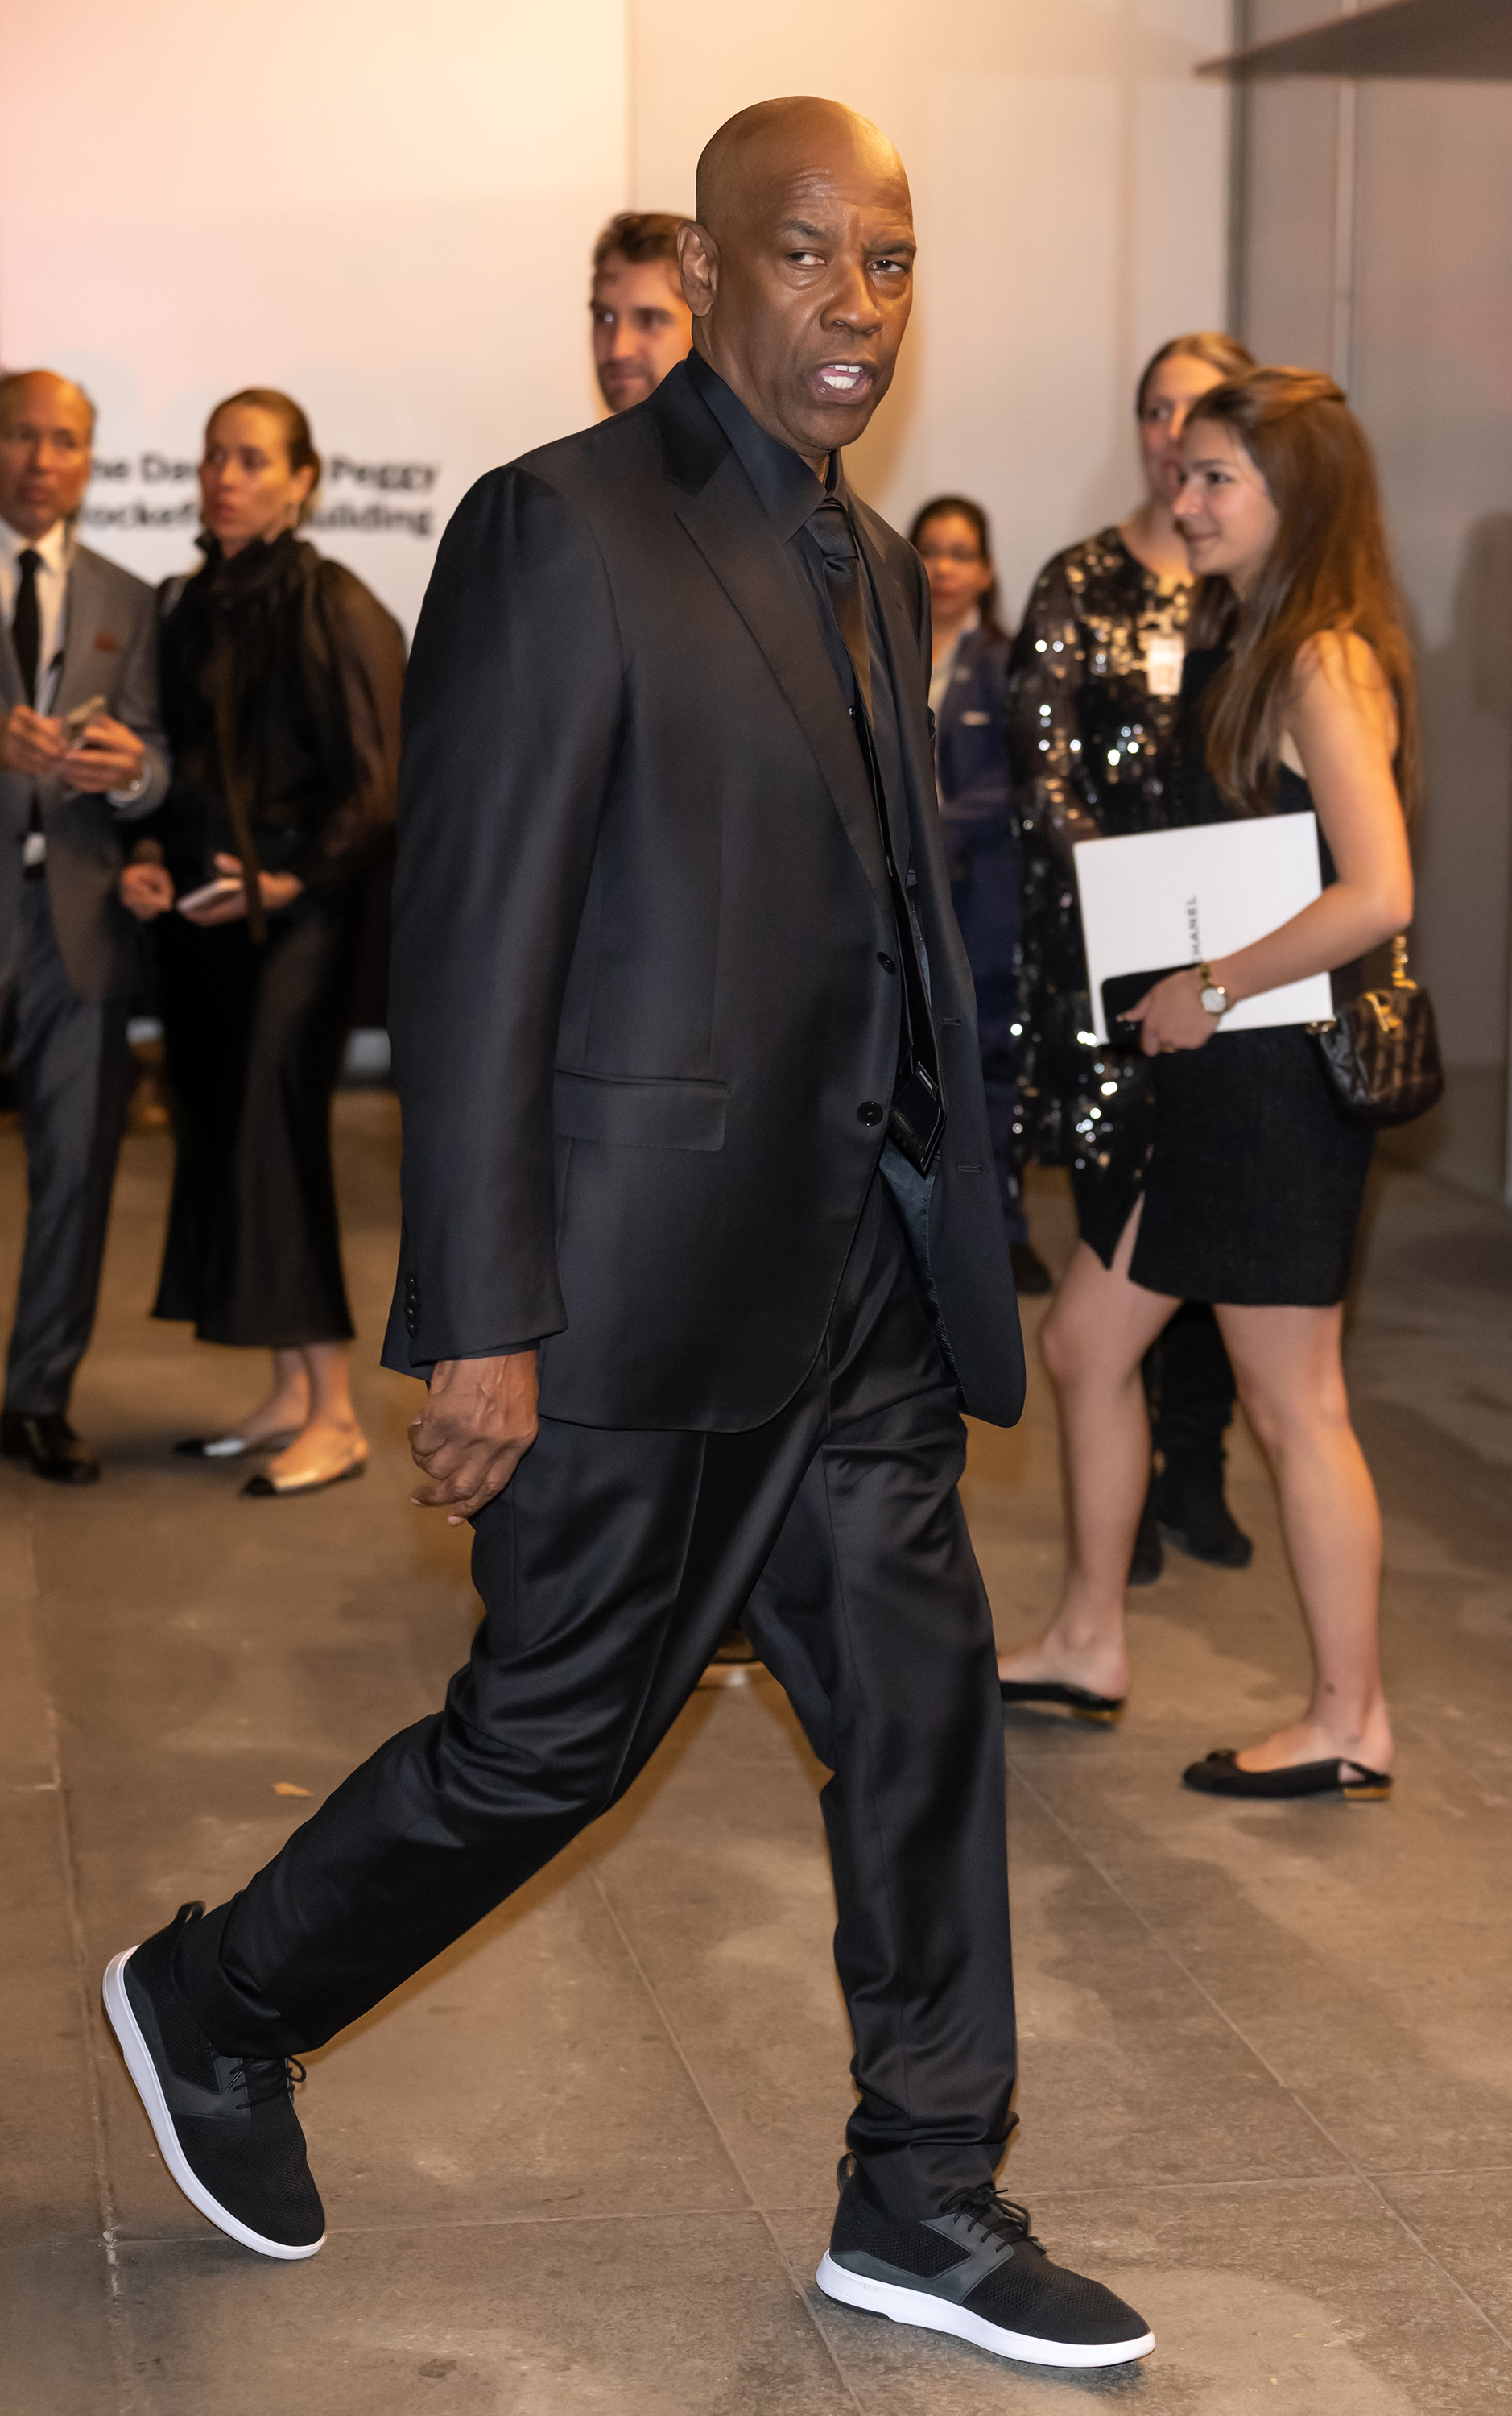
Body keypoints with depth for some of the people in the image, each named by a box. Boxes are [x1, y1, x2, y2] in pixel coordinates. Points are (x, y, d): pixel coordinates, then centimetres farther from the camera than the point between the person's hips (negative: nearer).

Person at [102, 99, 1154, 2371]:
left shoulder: (878, 569, 14)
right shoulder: (562, 531, -12)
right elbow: (472, 945, -15)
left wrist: (937, 1235, 14)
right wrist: (484, 1321, -18)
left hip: (856, 1275, 8)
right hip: (647, 1269, -7)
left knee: (922, 1704, 9)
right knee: (555, 1734, 4)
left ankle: (924, 2201, 23)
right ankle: (217, 1998, 29)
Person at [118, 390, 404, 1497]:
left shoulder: (334, 607, -8)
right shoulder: (191, 607, 11)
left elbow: (375, 782, -10)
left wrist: (290, 881, -17)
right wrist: (149, 861, 2)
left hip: (297, 911, -7)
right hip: (199, 908, 7)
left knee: (274, 1141, -9)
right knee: (221, 1143, 7)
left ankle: (336, 1415, -2)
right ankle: (291, 1392, 16)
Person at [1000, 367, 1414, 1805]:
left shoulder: (1325, 663, -17)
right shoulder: (1241, 648, 13)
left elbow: (1378, 892, -27)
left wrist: (1212, 988, -18)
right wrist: (1165, 982, 5)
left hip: (1277, 1075, -10)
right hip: (1206, 1073, 10)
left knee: (1291, 1406, 0)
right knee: (1084, 1344, 16)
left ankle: (1349, 1719, 12)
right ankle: (1088, 1643, 30)